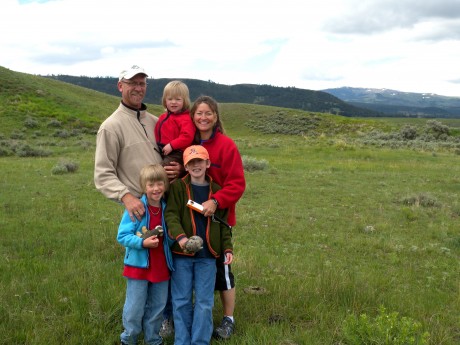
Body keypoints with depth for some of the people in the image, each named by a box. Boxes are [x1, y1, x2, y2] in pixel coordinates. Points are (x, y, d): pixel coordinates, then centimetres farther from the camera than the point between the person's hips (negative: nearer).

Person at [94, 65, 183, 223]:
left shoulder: (155, 121, 13)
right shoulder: (111, 127, -6)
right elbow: (103, 174, -11)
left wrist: (180, 168, -1)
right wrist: (126, 196, -26)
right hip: (139, 206, -5)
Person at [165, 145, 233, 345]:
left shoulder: (217, 191, 7)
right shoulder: (178, 187, -1)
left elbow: (223, 223, 12)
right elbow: (171, 214, -10)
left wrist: (227, 248, 3)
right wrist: (180, 237, -26)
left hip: (207, 255, 2)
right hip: (181, 254, -1)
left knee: (204, 302, 5)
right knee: (181, 300, 7)